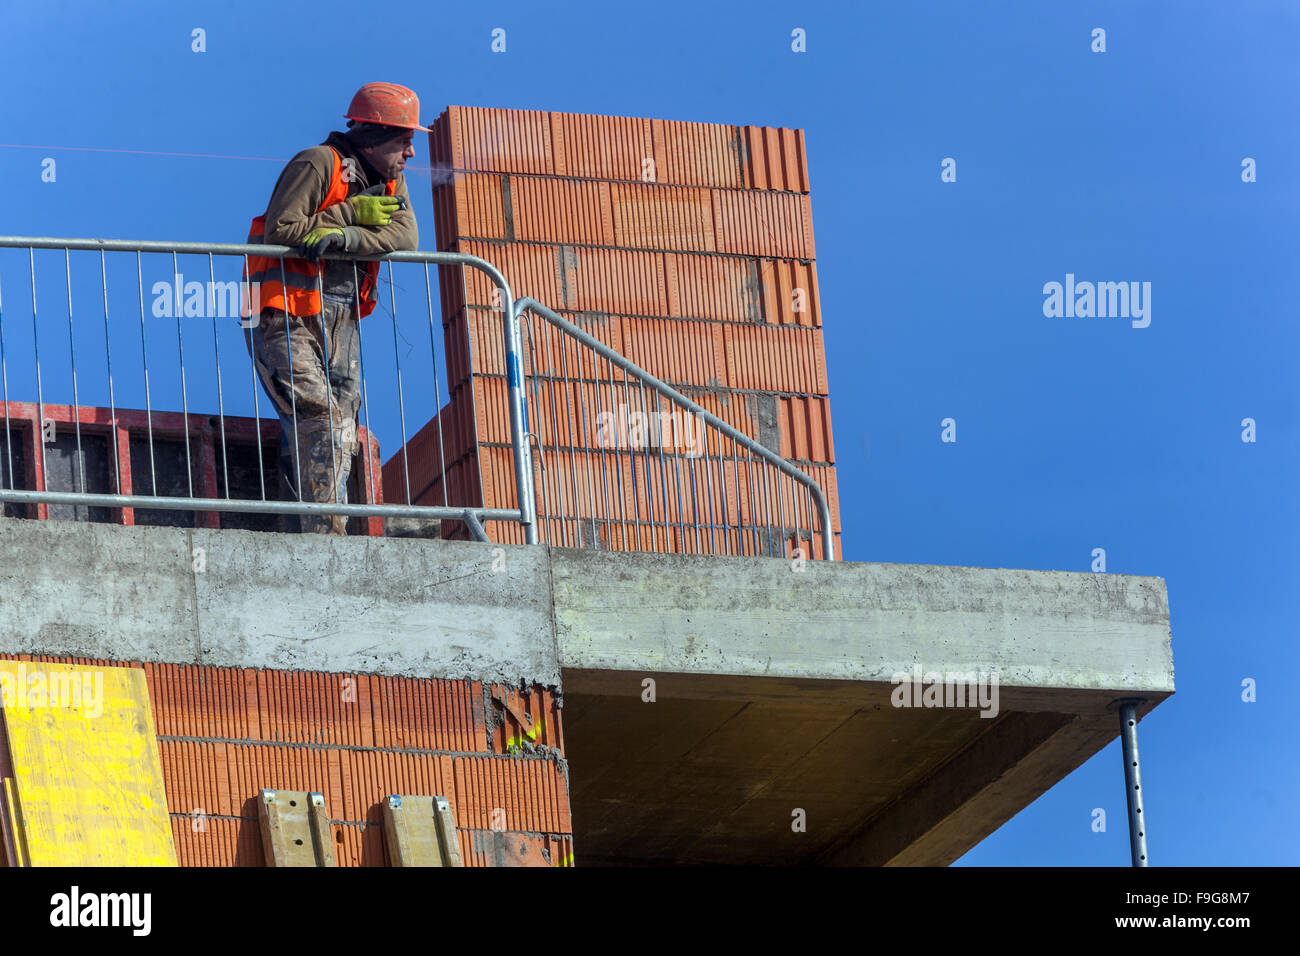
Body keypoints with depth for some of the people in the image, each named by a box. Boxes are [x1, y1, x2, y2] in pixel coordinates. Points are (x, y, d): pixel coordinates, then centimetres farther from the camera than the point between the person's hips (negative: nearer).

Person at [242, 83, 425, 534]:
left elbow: (404, 236, -6)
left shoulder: (390, 182, 12)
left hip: (340, 323, 8)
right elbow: (279, 231, -19)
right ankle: (322, 533, -21)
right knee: (320, 417, -19)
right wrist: (353, 213, -16)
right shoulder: (318, 165, -10)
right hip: (286, 319, -8)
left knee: (340, 435, 1)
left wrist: (345, 237, -24)